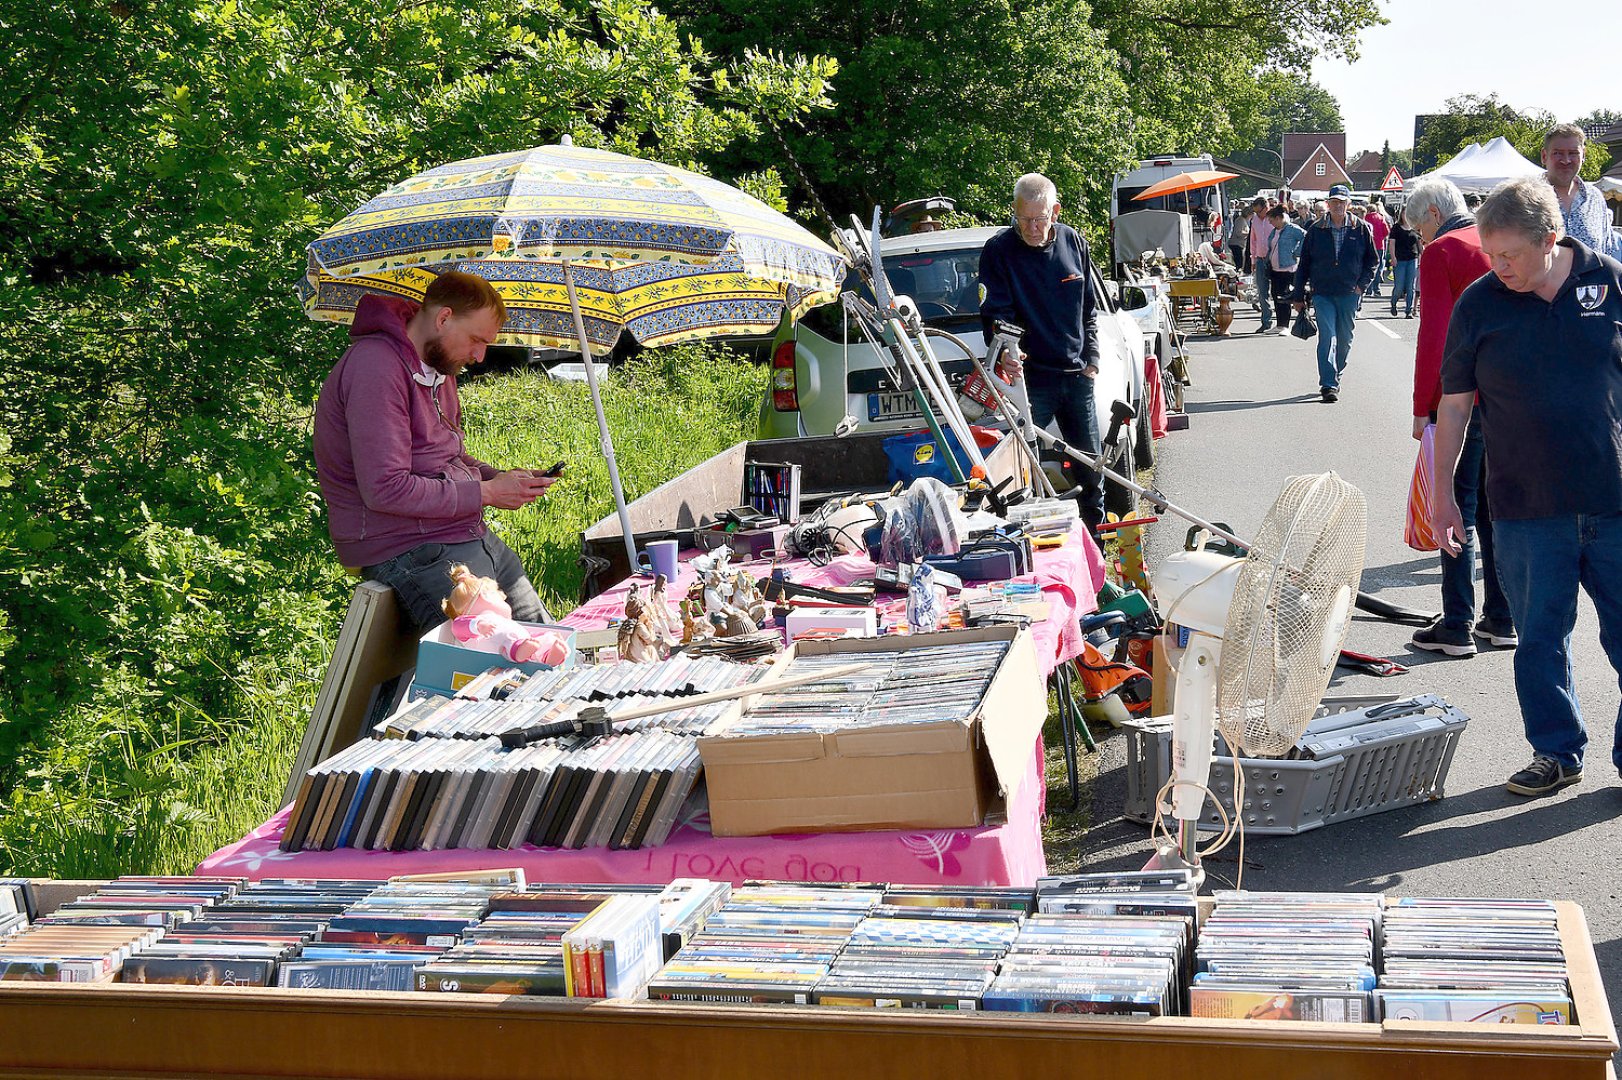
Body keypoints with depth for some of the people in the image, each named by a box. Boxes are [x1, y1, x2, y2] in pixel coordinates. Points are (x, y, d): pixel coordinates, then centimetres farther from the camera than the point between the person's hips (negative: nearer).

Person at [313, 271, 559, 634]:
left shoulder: (439, 368, 14)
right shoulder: (376, 367, -18)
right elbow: (385, 489, -24)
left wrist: (502, 478, 5)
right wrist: (486, 492, -17)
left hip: (469, 535, 10)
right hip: (407, 547, -10)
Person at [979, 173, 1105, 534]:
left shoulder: (1073, 242, 6)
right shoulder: (999, 250, -7)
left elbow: (1089, 310, 15)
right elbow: (995, 313, -11)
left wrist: (1091, 360, 8)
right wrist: (1004, 352, -30)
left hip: (1076, 374, 4)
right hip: (1028, 376, -4)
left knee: (1091, 467, 11)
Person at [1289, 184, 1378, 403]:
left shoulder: (1361, 230, 3)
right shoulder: (1316, 230, 3)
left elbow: (1371, 260, 11)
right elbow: (1304, 264, 7)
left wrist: (1362, 284, -3)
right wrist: (1298, 296, 5)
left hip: (1349, 294, 2)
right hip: (1322, 294, -1)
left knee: (1344, 340, 10)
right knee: (1327, 337, -12)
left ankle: (1333, 378, 27)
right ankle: (1328, 385, -16)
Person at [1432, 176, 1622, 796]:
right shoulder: (1479, 305, -1)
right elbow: (1454, 403, 4)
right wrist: (1443, 494, 3)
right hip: (1527, 509, 0)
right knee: (1540, 638, 9)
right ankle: (1558, 752, 25)